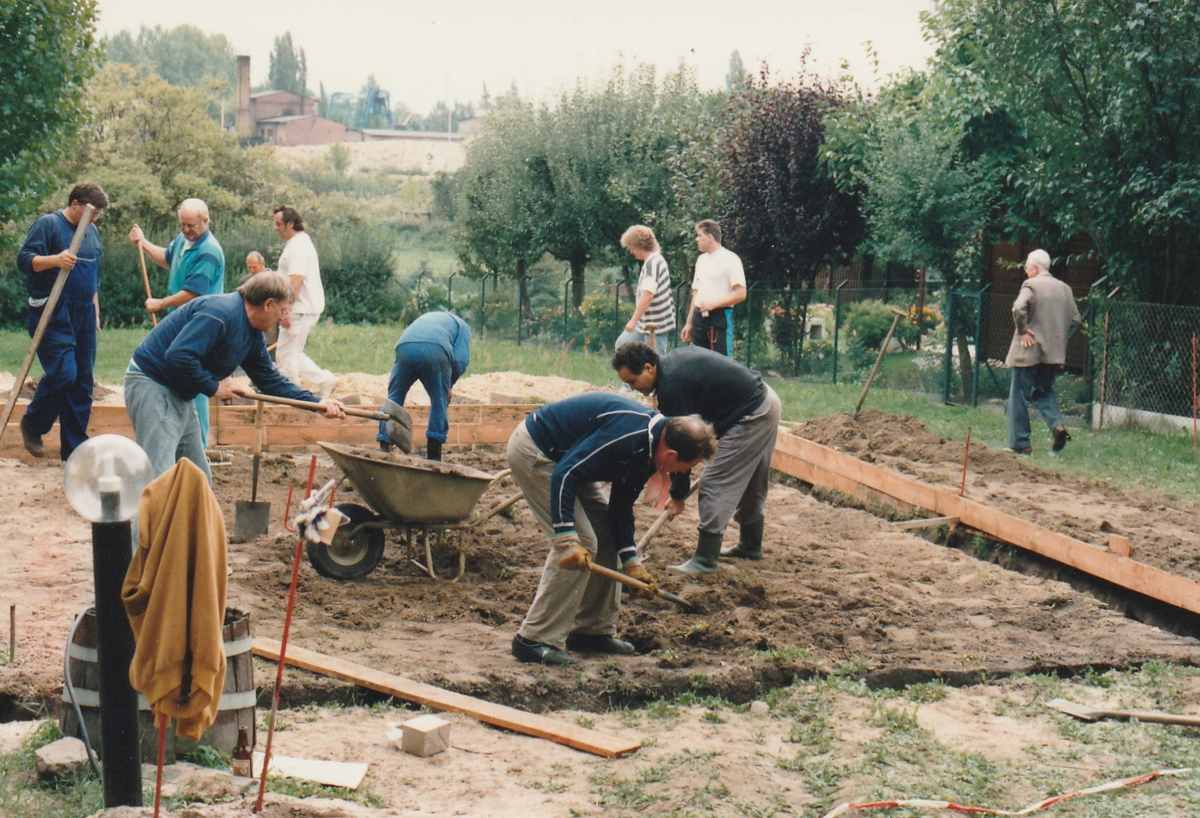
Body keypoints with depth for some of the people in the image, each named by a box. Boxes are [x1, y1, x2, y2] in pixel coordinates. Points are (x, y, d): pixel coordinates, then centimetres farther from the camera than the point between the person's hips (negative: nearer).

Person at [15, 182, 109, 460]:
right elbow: (24, 259, -13)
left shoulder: (92, 232, 17)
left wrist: (95, 315, 23)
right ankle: (33, 425, 8)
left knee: (83, 381, 4)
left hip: (83, 317, 7)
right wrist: (55, 260, -29)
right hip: (53, 316, -7)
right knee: (63, 373, -17)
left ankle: (74, 448, 11)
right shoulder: (48, 224, -5)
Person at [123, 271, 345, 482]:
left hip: (178, 394, 10)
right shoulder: (220, 314, -23)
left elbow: (270, 380, 16)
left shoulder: (252, 335, 8)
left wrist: (317, 402, 8)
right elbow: (178, 356, -32)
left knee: (199, 478, 12)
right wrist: (213, 387, -19)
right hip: (152, 384, -10)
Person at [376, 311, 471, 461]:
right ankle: (433, 457, 14)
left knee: (394, 398, 15)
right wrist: (449, 385, 23)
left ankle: (384, 449, 9)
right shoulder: (461, 325, 30)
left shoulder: (425, 318, 44)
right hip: (436, 350, -3)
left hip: (404, 348, 3)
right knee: (440, 401, 13)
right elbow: (461, 360, 12)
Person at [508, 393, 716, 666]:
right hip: (533, 451, -10)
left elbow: (621, 505, 10)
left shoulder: (648, 447, 0)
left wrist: (631, 560, 5)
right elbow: (564, 474, -34)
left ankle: (593, 631, 17)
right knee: (582, 542, -15)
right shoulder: (627, 436, -31)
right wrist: (567, 538, -35)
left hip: (563, 456, 10)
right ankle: (534, 640, -11)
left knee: (606, 536, 9)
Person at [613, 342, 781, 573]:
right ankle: (750, 546, 35)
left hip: (752, 415, -10)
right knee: (751, 485, 22)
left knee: (715, 485, -9)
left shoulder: (672, 385, -22)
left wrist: (678, 494, -8)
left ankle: (705, 560, -7)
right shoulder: (674, 360, 7)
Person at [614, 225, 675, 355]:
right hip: (647, 322, 10)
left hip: (655, 325, -10)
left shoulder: (652, 263, -18)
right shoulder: (656, 260, 11)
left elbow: (648, 294, -28)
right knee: (622, 344, 15)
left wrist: (634, 320, -26)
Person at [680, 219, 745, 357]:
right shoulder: (701, 259, 15)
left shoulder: (730, 258, -7)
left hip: (720, 317, -7)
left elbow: (740, 294, -13)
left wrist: (713, 304, -17)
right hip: (700, 317, 7)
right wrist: (689, 322, 15)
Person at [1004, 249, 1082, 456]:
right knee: (1044, 392, 21)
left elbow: (1018, 309, -26)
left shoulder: (1030, 285, -9)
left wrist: (1023, 331, -14)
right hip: (1054, 353, 6)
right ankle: (1057, 424, -4)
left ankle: (1020, 443, 5)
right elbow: (1075, 320, 11)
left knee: (1019, 396, 4)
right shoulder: (1064, 288, 11)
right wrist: (1060, 338, 16)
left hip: (1029, 351, -6)